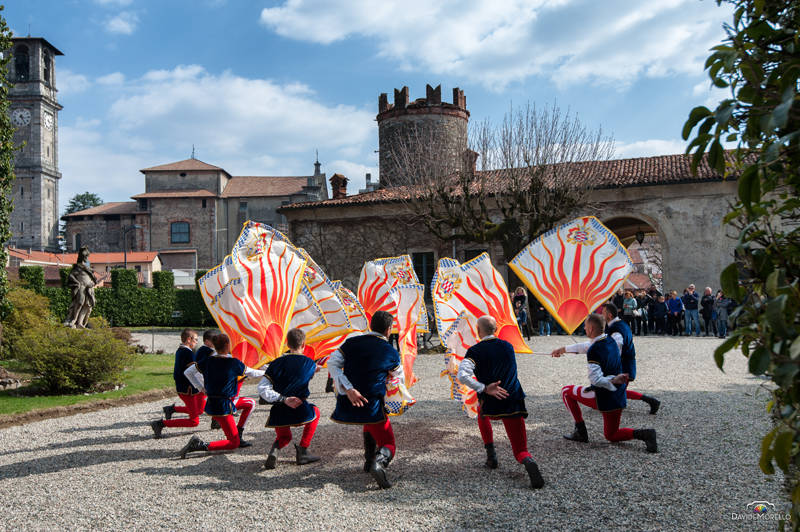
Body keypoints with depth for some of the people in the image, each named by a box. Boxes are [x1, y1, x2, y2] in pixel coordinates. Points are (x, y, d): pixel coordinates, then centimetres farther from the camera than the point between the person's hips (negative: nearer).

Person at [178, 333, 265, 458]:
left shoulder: (208, 360, -1)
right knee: (234, 444, 2)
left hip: (211, 404, 8)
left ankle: (238, 436, 24)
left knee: (250, 403, 23)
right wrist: (264, 373, 22)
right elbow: (251, 373, 2)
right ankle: (200, 445, -12)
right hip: (223, 407, -8)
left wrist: (202, 388, 13)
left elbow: (187, 372, 7)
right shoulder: (234, 363, -16)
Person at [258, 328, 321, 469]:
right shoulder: (309, 363, 1)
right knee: (315, 412, 33)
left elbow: (262, 389, -8)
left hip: (279, 412, 3)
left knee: (284, 438, 31)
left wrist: (283, 399, -12)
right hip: (300, 411, -2)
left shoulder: (276, 363, 3)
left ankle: (274, 450, -6)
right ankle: (302, 452, 25)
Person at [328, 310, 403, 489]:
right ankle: (379, 462, -24)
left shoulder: (351, 343, 4)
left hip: (347, 405, 4)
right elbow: (400, 379, 14)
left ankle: (369, 459, 33)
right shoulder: (390, 352, -1)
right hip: (373, 407, -4)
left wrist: (348, 389, -12)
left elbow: (332, 364, -7)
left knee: (370, 422, 37)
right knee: (388, 445, 9)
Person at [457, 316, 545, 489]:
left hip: (492, 404, -2)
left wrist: (485, 389, -16)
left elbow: (462, 376, -19)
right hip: (515, 403, 2)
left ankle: (491, 454, 26)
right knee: (520, 450, 9)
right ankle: (528, 462, -27)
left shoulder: (475, 351, -4)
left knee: (482, 412, 35)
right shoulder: (508, 346, 11)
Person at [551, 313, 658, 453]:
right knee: (611, 435, 20)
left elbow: (595, 379, -30)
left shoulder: (594, 351, -22)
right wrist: (564, 349, 27)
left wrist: (612, 381, -19)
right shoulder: (610, 340, 4)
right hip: (619, 397, 8)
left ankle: (581, 432, 13)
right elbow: (588, 346, 20)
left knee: (566, 391, 14)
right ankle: (644, 434, -4)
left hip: (602, 397, -7)